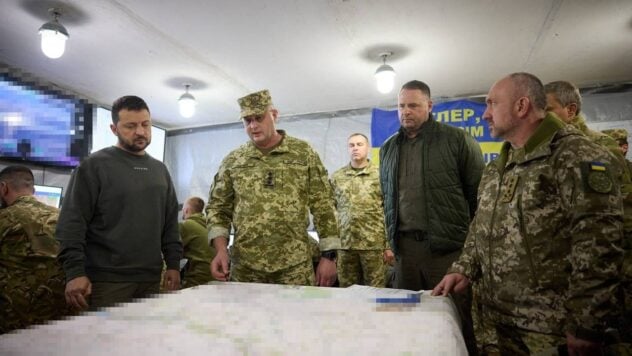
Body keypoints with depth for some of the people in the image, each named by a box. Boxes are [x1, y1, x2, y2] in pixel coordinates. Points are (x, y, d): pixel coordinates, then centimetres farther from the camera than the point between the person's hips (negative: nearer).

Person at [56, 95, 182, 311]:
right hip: (108, 280, -5)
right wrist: (75, 271, -15)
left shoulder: (159, 169, 14)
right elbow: (72, 222, -7)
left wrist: (173, 264, 9)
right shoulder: (95, 166, -3)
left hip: (150, 279, 5)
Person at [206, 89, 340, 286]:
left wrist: (329, 256, -4)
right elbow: (217, 207, 9)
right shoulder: (232, 161, 6)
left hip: (295, 268, -1)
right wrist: (221, 249, -7)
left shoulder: (304, 152, 2)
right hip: (244, 268, 2)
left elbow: (323, 206, 0)